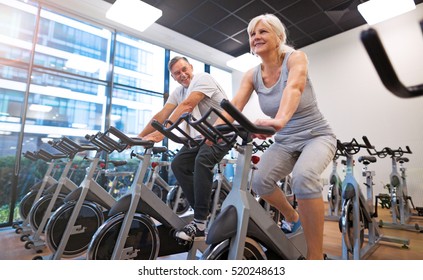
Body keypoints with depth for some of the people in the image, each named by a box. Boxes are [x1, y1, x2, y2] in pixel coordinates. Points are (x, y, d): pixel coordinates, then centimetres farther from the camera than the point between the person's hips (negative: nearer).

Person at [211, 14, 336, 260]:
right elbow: (234, 106, -17)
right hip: (285, 142, 5)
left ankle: (316, 257, -17)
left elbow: (294, 87, -37)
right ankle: (292, 218, 16)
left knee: (304, 176, -35)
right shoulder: (252, 76, -1)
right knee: (260, 181, -18)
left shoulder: (295, 57, -14)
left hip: (316, 136, -4)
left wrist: (280, 120, -57)